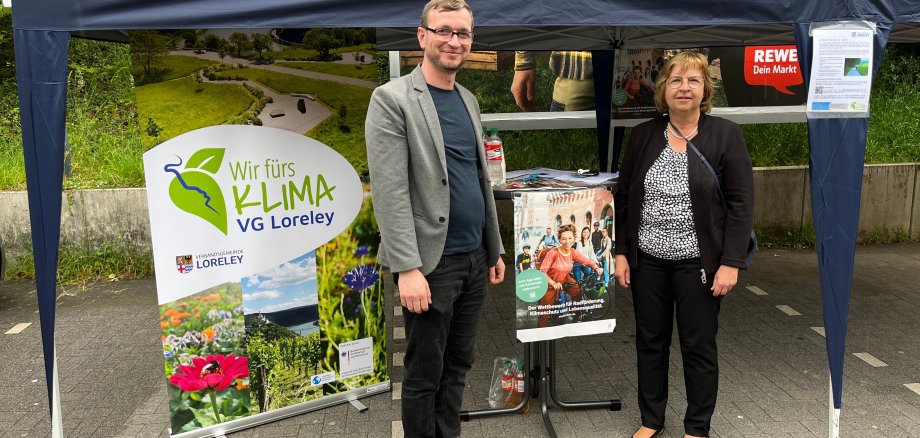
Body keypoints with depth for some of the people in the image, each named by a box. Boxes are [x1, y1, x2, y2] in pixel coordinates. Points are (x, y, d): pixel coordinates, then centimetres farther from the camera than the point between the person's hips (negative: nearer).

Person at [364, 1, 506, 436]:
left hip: (475, 259, 7)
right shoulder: (391, 99, -10)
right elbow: (389, 191, -16)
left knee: (457, 366, 16)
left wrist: (495, 249, 17)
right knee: (424, 374, 7)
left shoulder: (469, 100, 13)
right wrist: (408, 268, -21)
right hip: (432, 263, -7)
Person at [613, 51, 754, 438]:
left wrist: (730, 262, -12)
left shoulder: (725, 134, -5)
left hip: (698, 262, -3)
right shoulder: (644, 135, 3)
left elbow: (741, 204, -6)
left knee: (698, 347, 8)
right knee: (650, 342, 13)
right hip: (647, 260, 3)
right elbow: (623, 197, 7)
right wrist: (621, 252, 2)